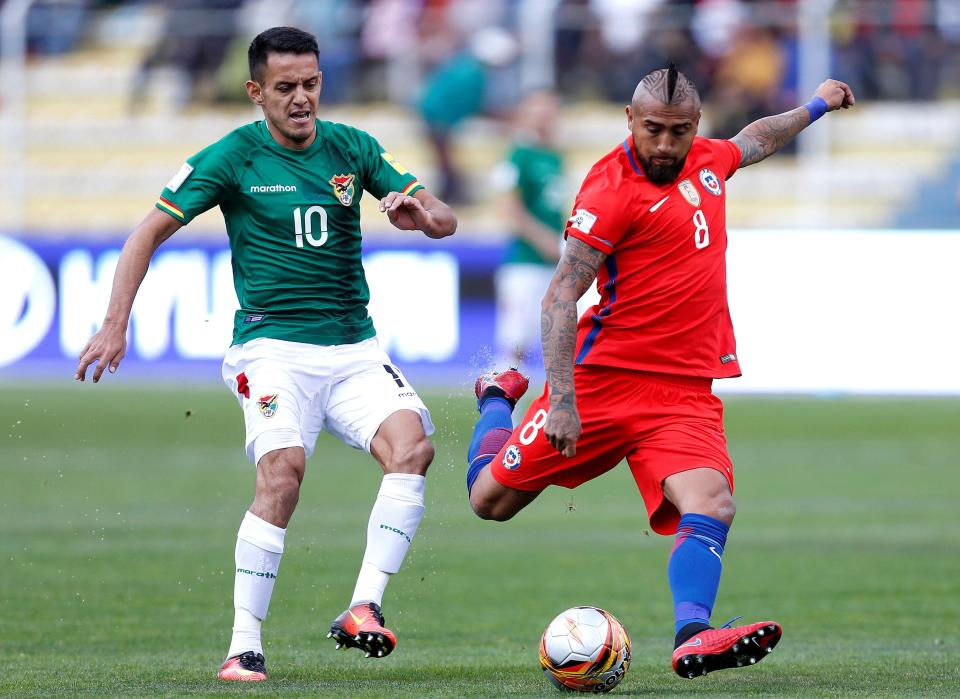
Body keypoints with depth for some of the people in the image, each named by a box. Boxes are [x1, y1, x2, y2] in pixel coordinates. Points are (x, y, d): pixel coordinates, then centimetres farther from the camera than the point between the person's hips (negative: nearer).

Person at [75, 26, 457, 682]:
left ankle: (364, 609, -25)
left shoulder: (352, 148, 8)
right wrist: (115, 325, -7)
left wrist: (421, 213, -16)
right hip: (273, 347, -4)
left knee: (411, 443, -24)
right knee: (283, 469, -27)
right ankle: (244, 646, -21)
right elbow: (149, 233, 2)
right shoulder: (232, 157, -2)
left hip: (354, 347, 4)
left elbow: (445, 221, 9)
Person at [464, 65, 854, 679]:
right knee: (492, 501, 7)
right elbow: (560, 298, -15)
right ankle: (498, 400, 38)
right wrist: (562, 401, -23)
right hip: (603, 379, -4)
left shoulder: (707, 162, 10)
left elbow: (754, 140, 37)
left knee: (712, 504, -24)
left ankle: (693, 638, -38)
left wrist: (815, 107, 50)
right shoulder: (613, 188, -12)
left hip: (686, 393, 4)